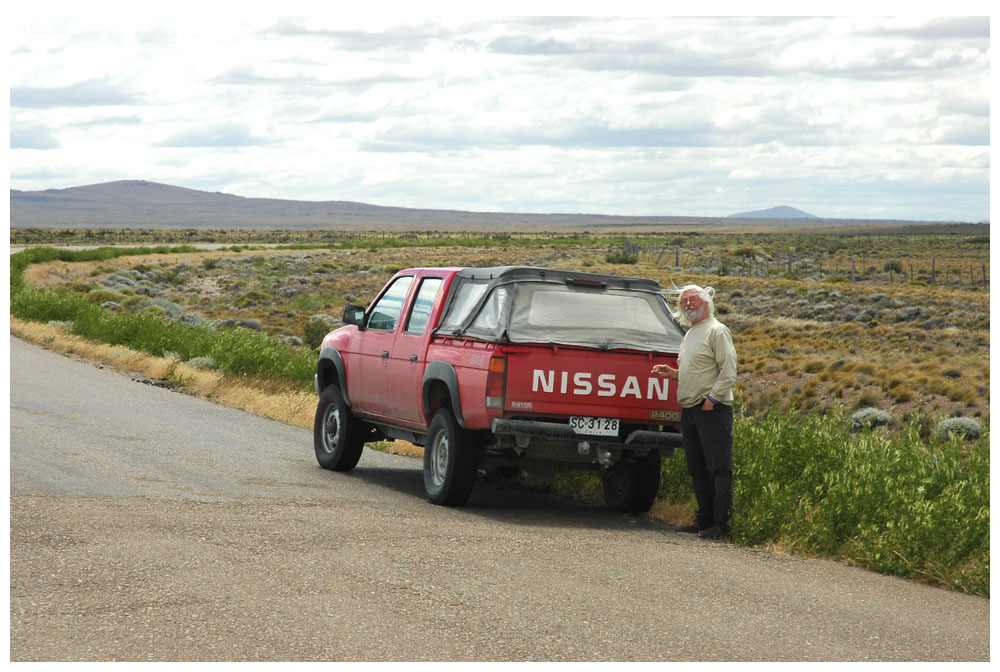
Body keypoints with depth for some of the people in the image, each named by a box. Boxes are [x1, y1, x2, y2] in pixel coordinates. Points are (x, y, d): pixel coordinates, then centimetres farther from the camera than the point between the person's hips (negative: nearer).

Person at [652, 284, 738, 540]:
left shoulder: (717, 331, -6)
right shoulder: (689, 334, 22)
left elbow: (728, 372, -13)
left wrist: (711, 399, -18)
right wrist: (673, 374, 13)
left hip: (713, 411, -9)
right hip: (689, 411, 9)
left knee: (719, 469, -8)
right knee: (697, 470, 11)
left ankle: (721, 524, -10)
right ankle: (704, 520, 18)